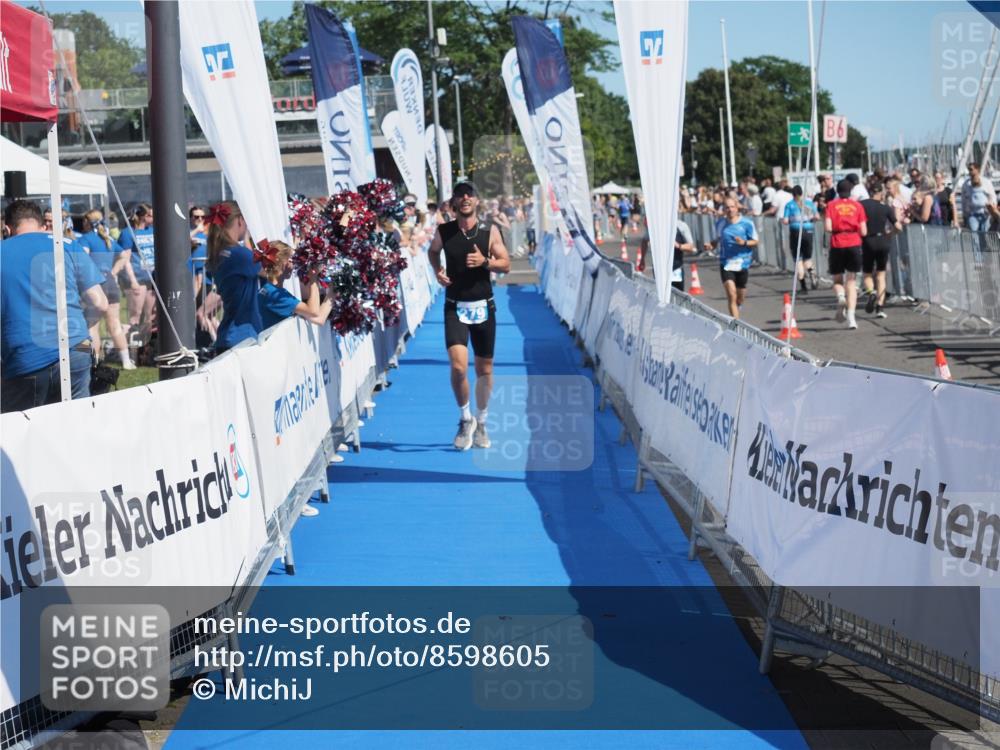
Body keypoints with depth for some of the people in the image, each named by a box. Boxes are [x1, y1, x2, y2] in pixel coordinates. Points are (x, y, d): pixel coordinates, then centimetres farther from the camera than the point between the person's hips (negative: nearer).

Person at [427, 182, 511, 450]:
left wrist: (485, 261, -18)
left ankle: (481, 423, 28)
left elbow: (506, 265, 0)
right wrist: (437, 271, 1)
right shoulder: (443, 232, -2)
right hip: (455, 308, -1)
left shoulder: (489, 231, -2)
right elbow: (433, 252, 19)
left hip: (483, 307, 1)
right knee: (458, 366, -17)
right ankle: (465, 418, 5)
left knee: (485, 369, 9)